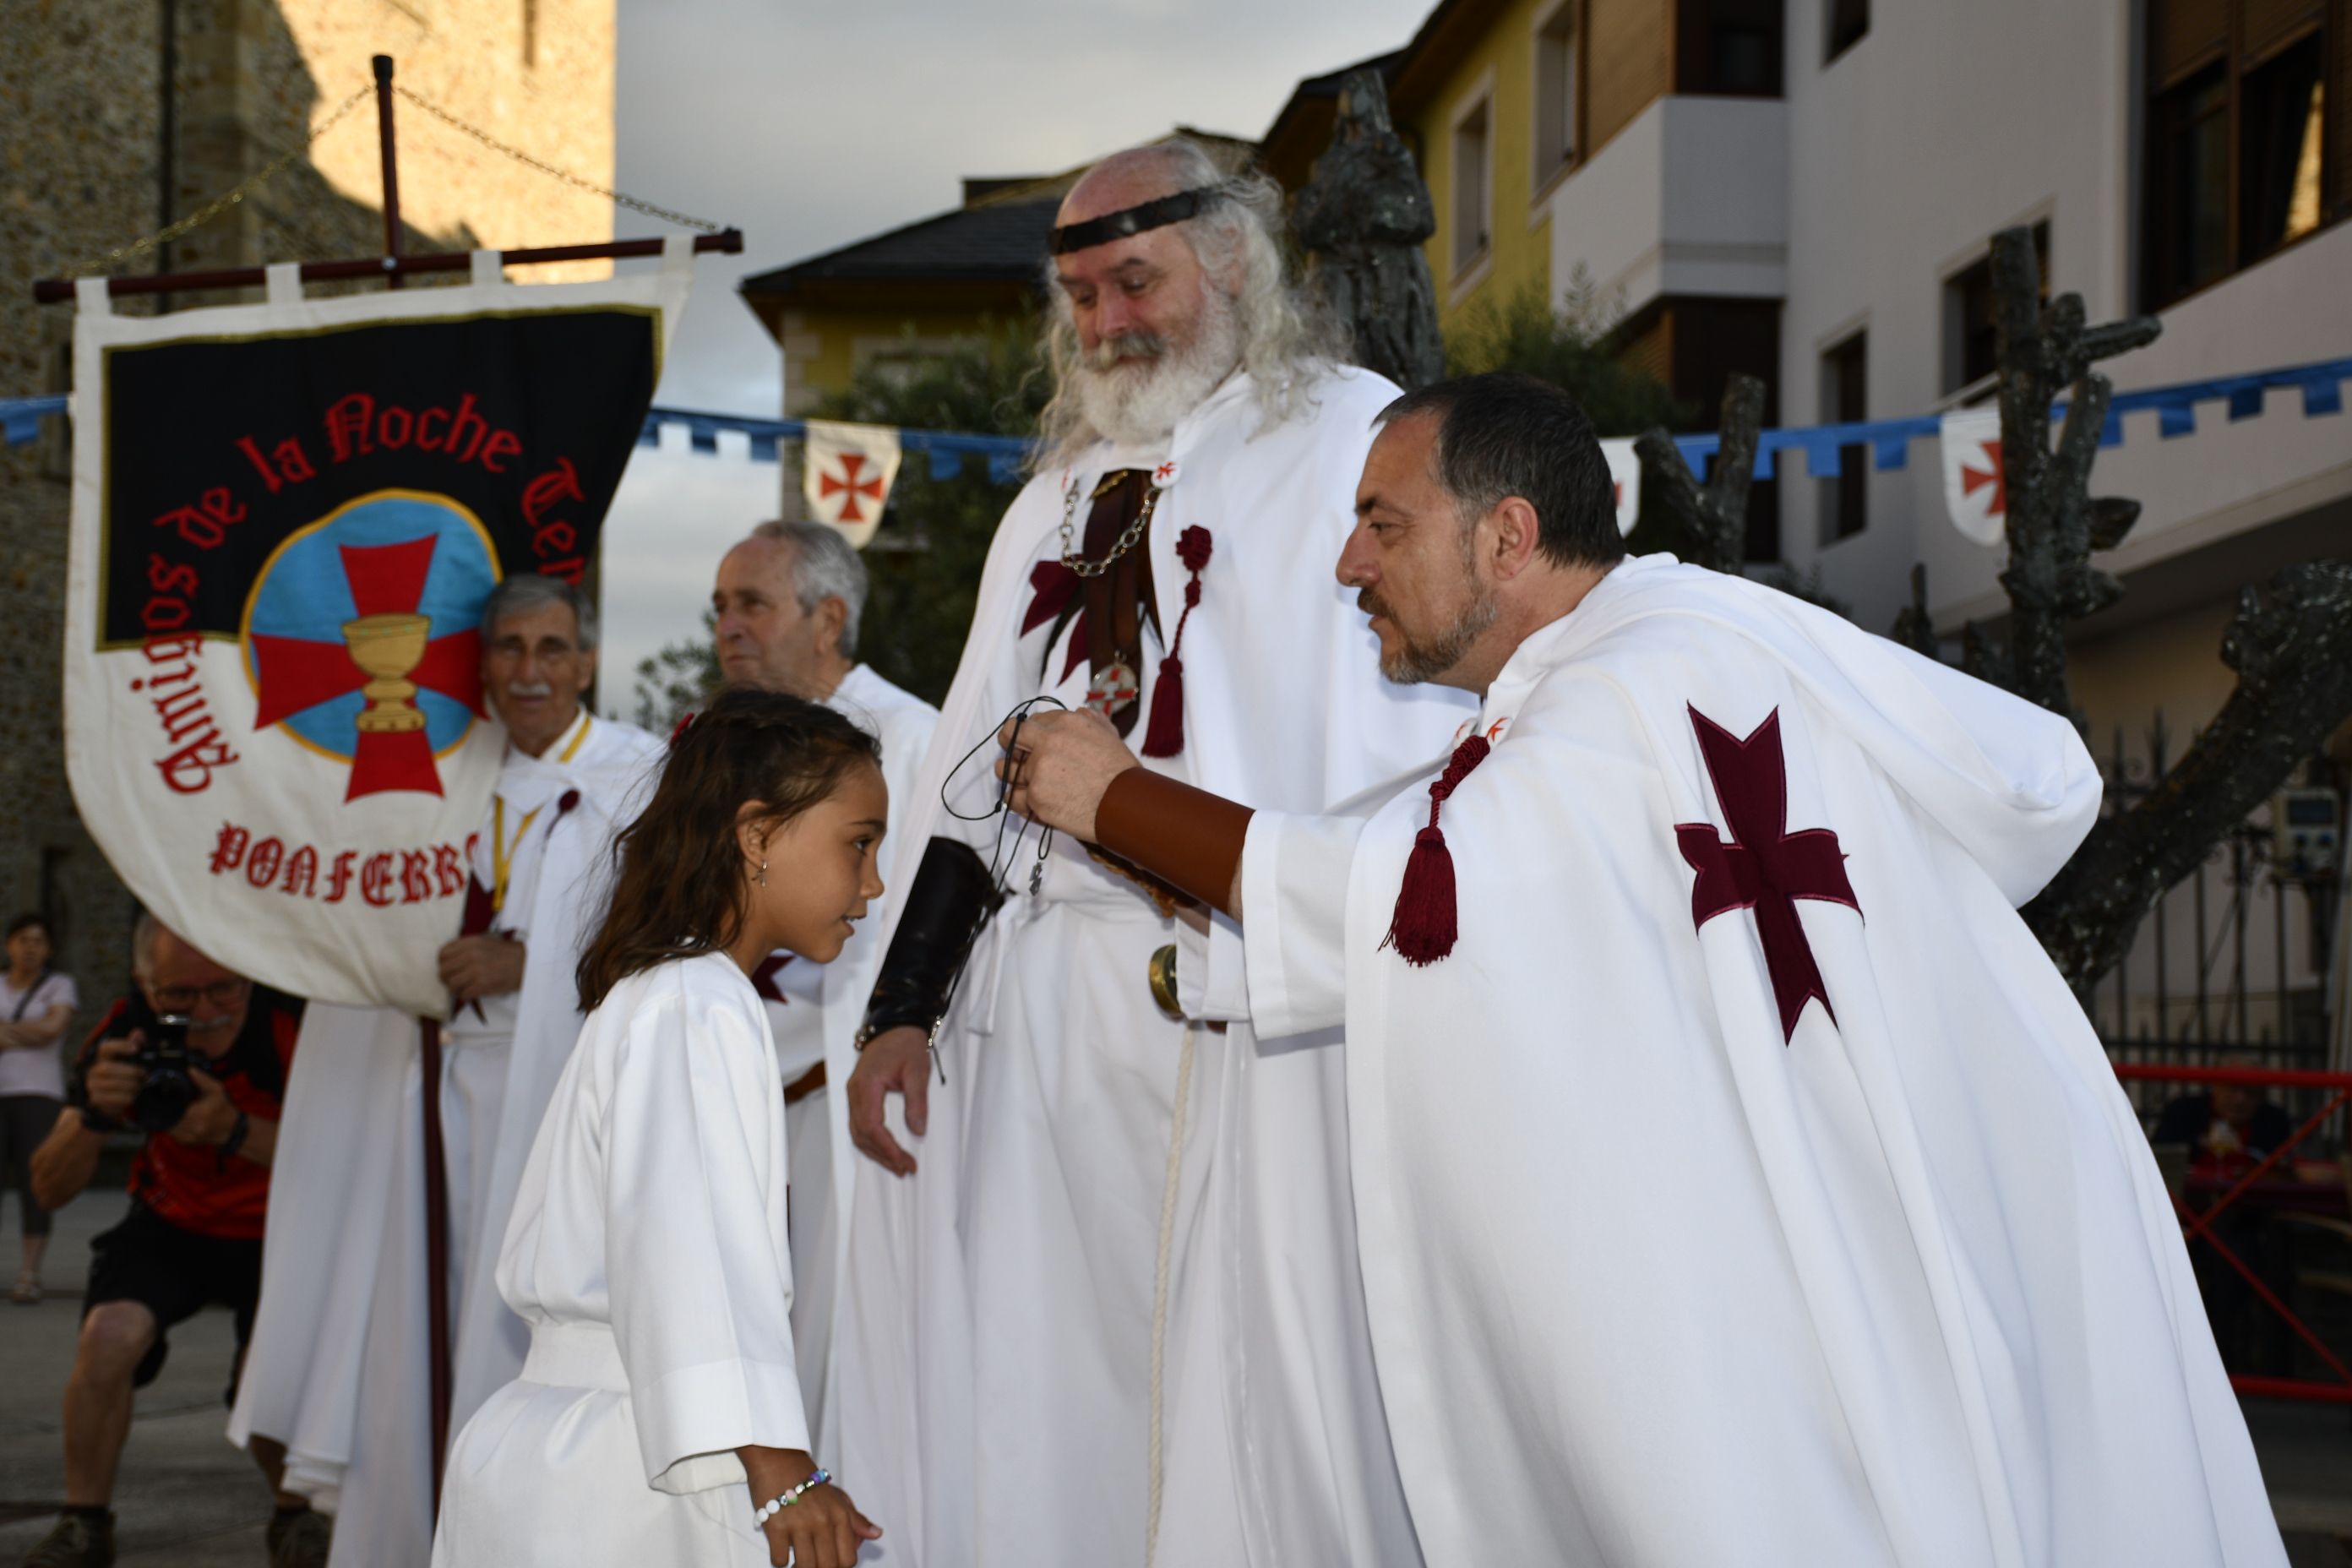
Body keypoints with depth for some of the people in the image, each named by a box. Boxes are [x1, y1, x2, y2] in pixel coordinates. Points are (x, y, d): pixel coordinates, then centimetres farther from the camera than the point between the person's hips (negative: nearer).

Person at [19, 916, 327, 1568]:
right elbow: (49, 1190, -14)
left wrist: (236, 1132, -41)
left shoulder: (293, 1019, -26)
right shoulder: (128, 1029, -17)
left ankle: (294, 1515, 8)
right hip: (173, 1222, 2)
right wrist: (95, 1115, -35)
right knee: (109, 1337, -25)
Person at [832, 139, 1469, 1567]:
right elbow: (969, 788, 21)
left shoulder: (1350, 437, 4)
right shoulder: (1061, 497, 23)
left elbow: (1427, 736, -6)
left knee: (1260, 1427, -7)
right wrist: (902, 1010, 12)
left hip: (1254, 1010, -6)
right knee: (1028, 1419, 4)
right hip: (1037, 1005, 6)